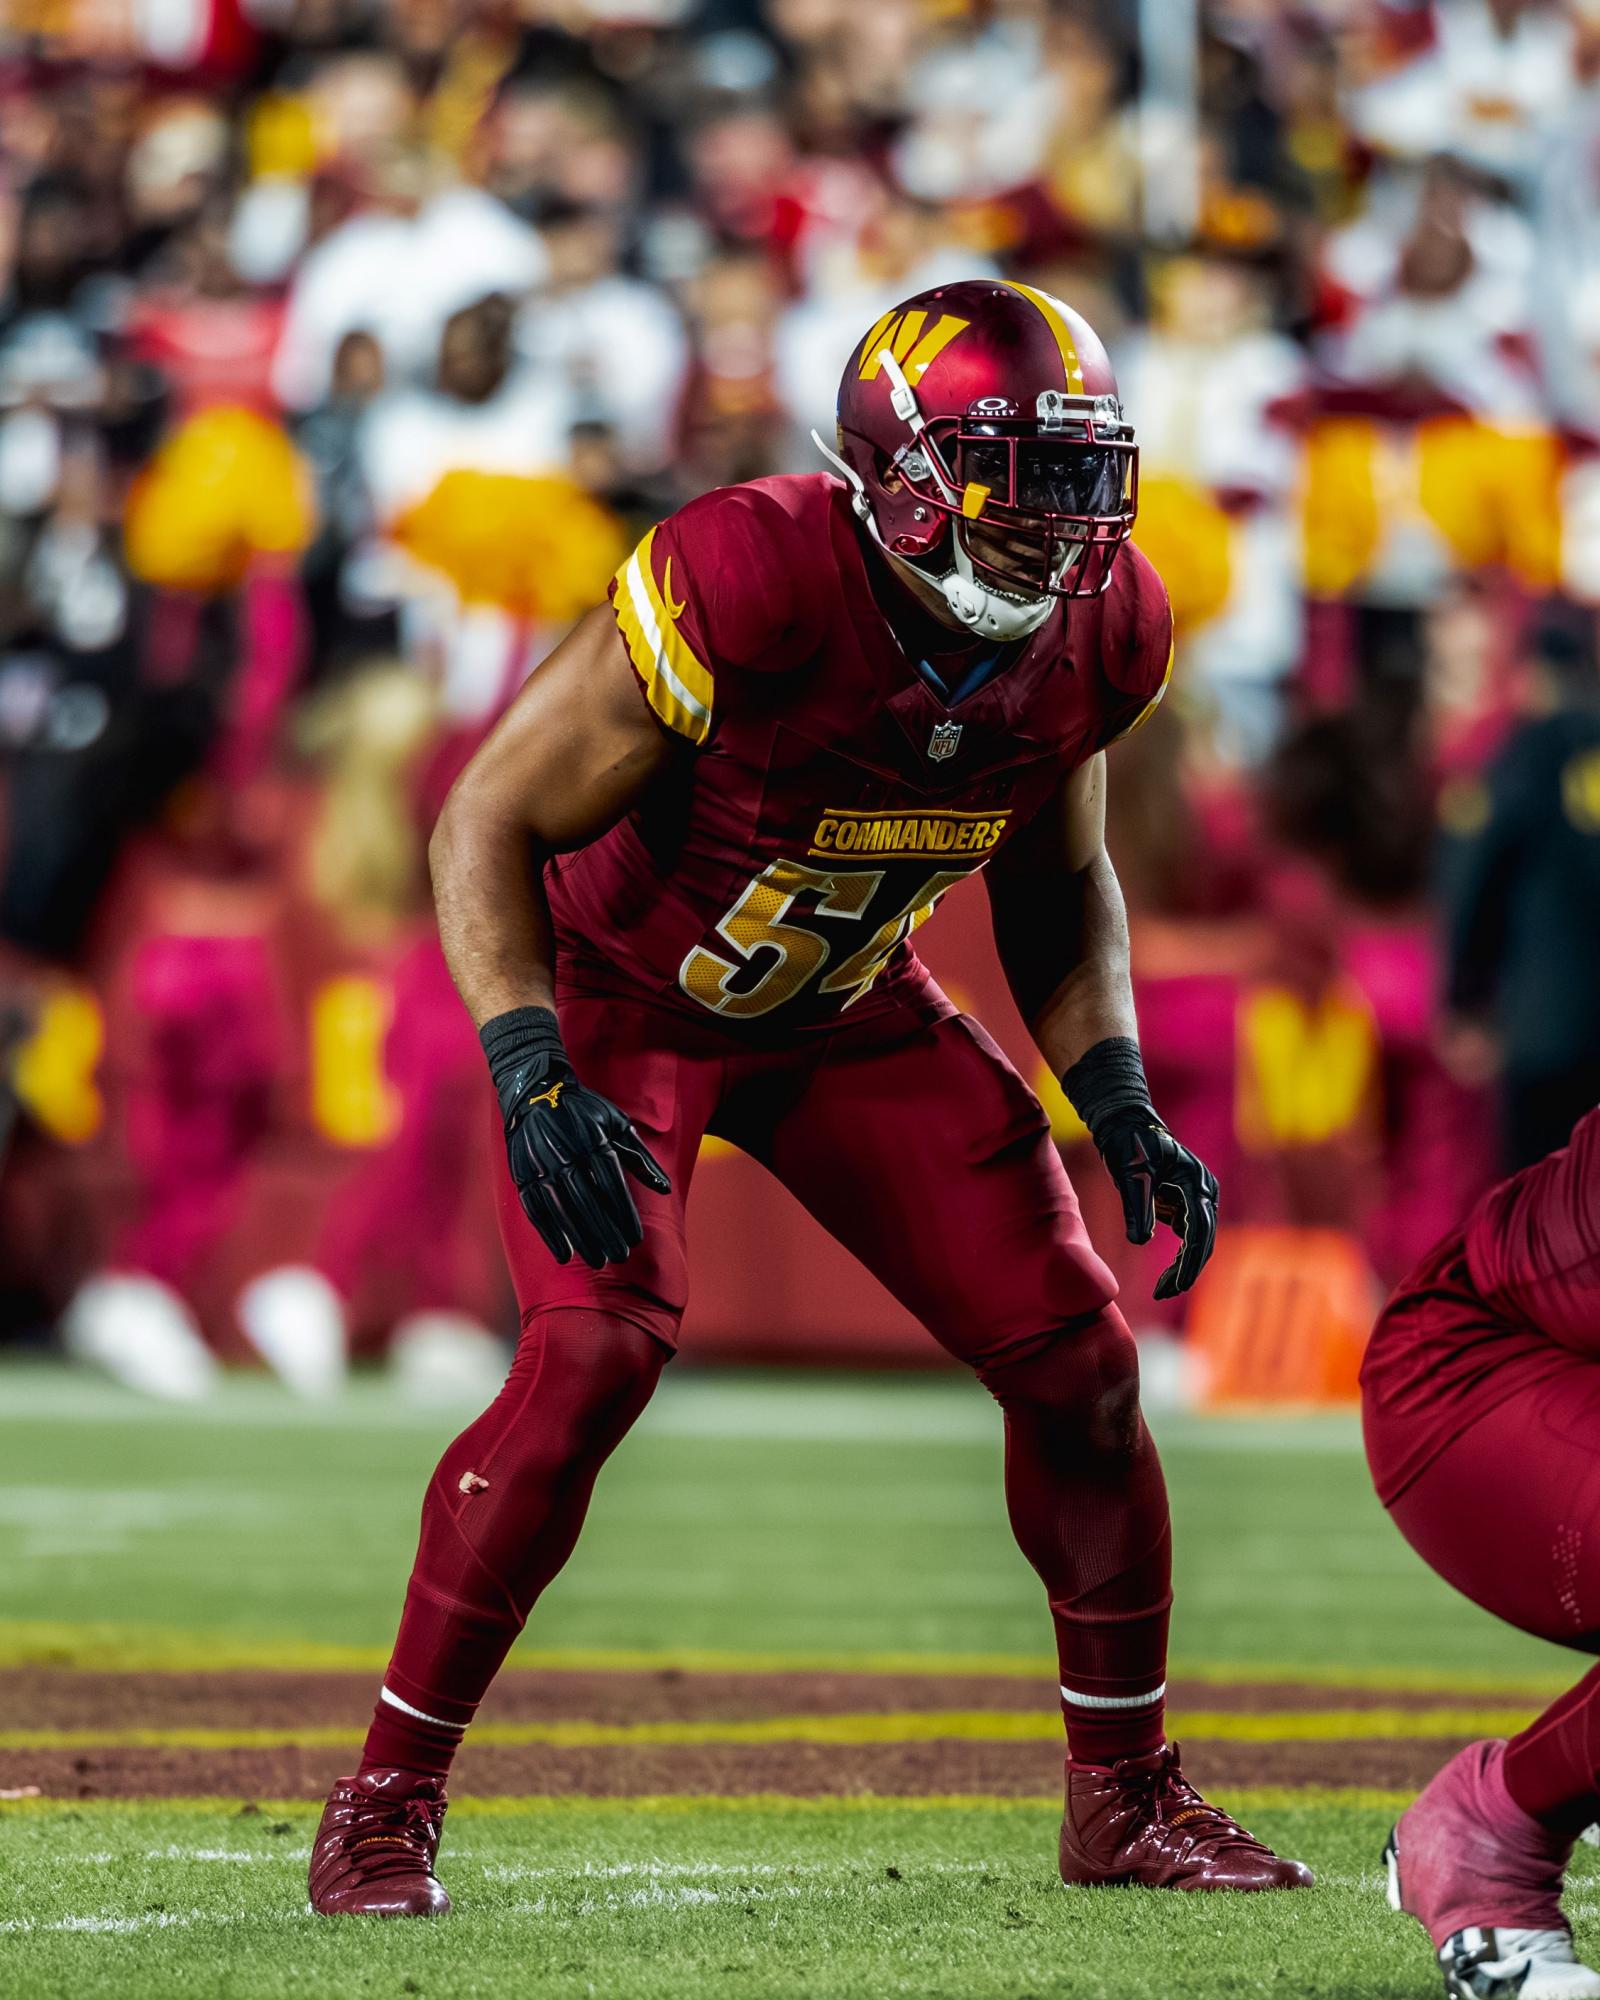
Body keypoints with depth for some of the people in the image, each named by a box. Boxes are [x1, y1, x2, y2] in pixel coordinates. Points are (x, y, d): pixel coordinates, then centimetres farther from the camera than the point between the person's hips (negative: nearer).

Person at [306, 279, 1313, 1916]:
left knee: (1076, 1356, -2)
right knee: (595, 1354, -26)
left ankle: (1123, 1795, 17)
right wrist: (533, 1078, -38)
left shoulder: (1097, 638, -14)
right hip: (625, 991, -6)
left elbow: (1061, 887, 7)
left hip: (850, 1012, 6)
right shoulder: (748, 584, -34)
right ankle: (384, 1803, -12)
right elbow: (491, 822, -25)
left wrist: (1120, 1106, -6)